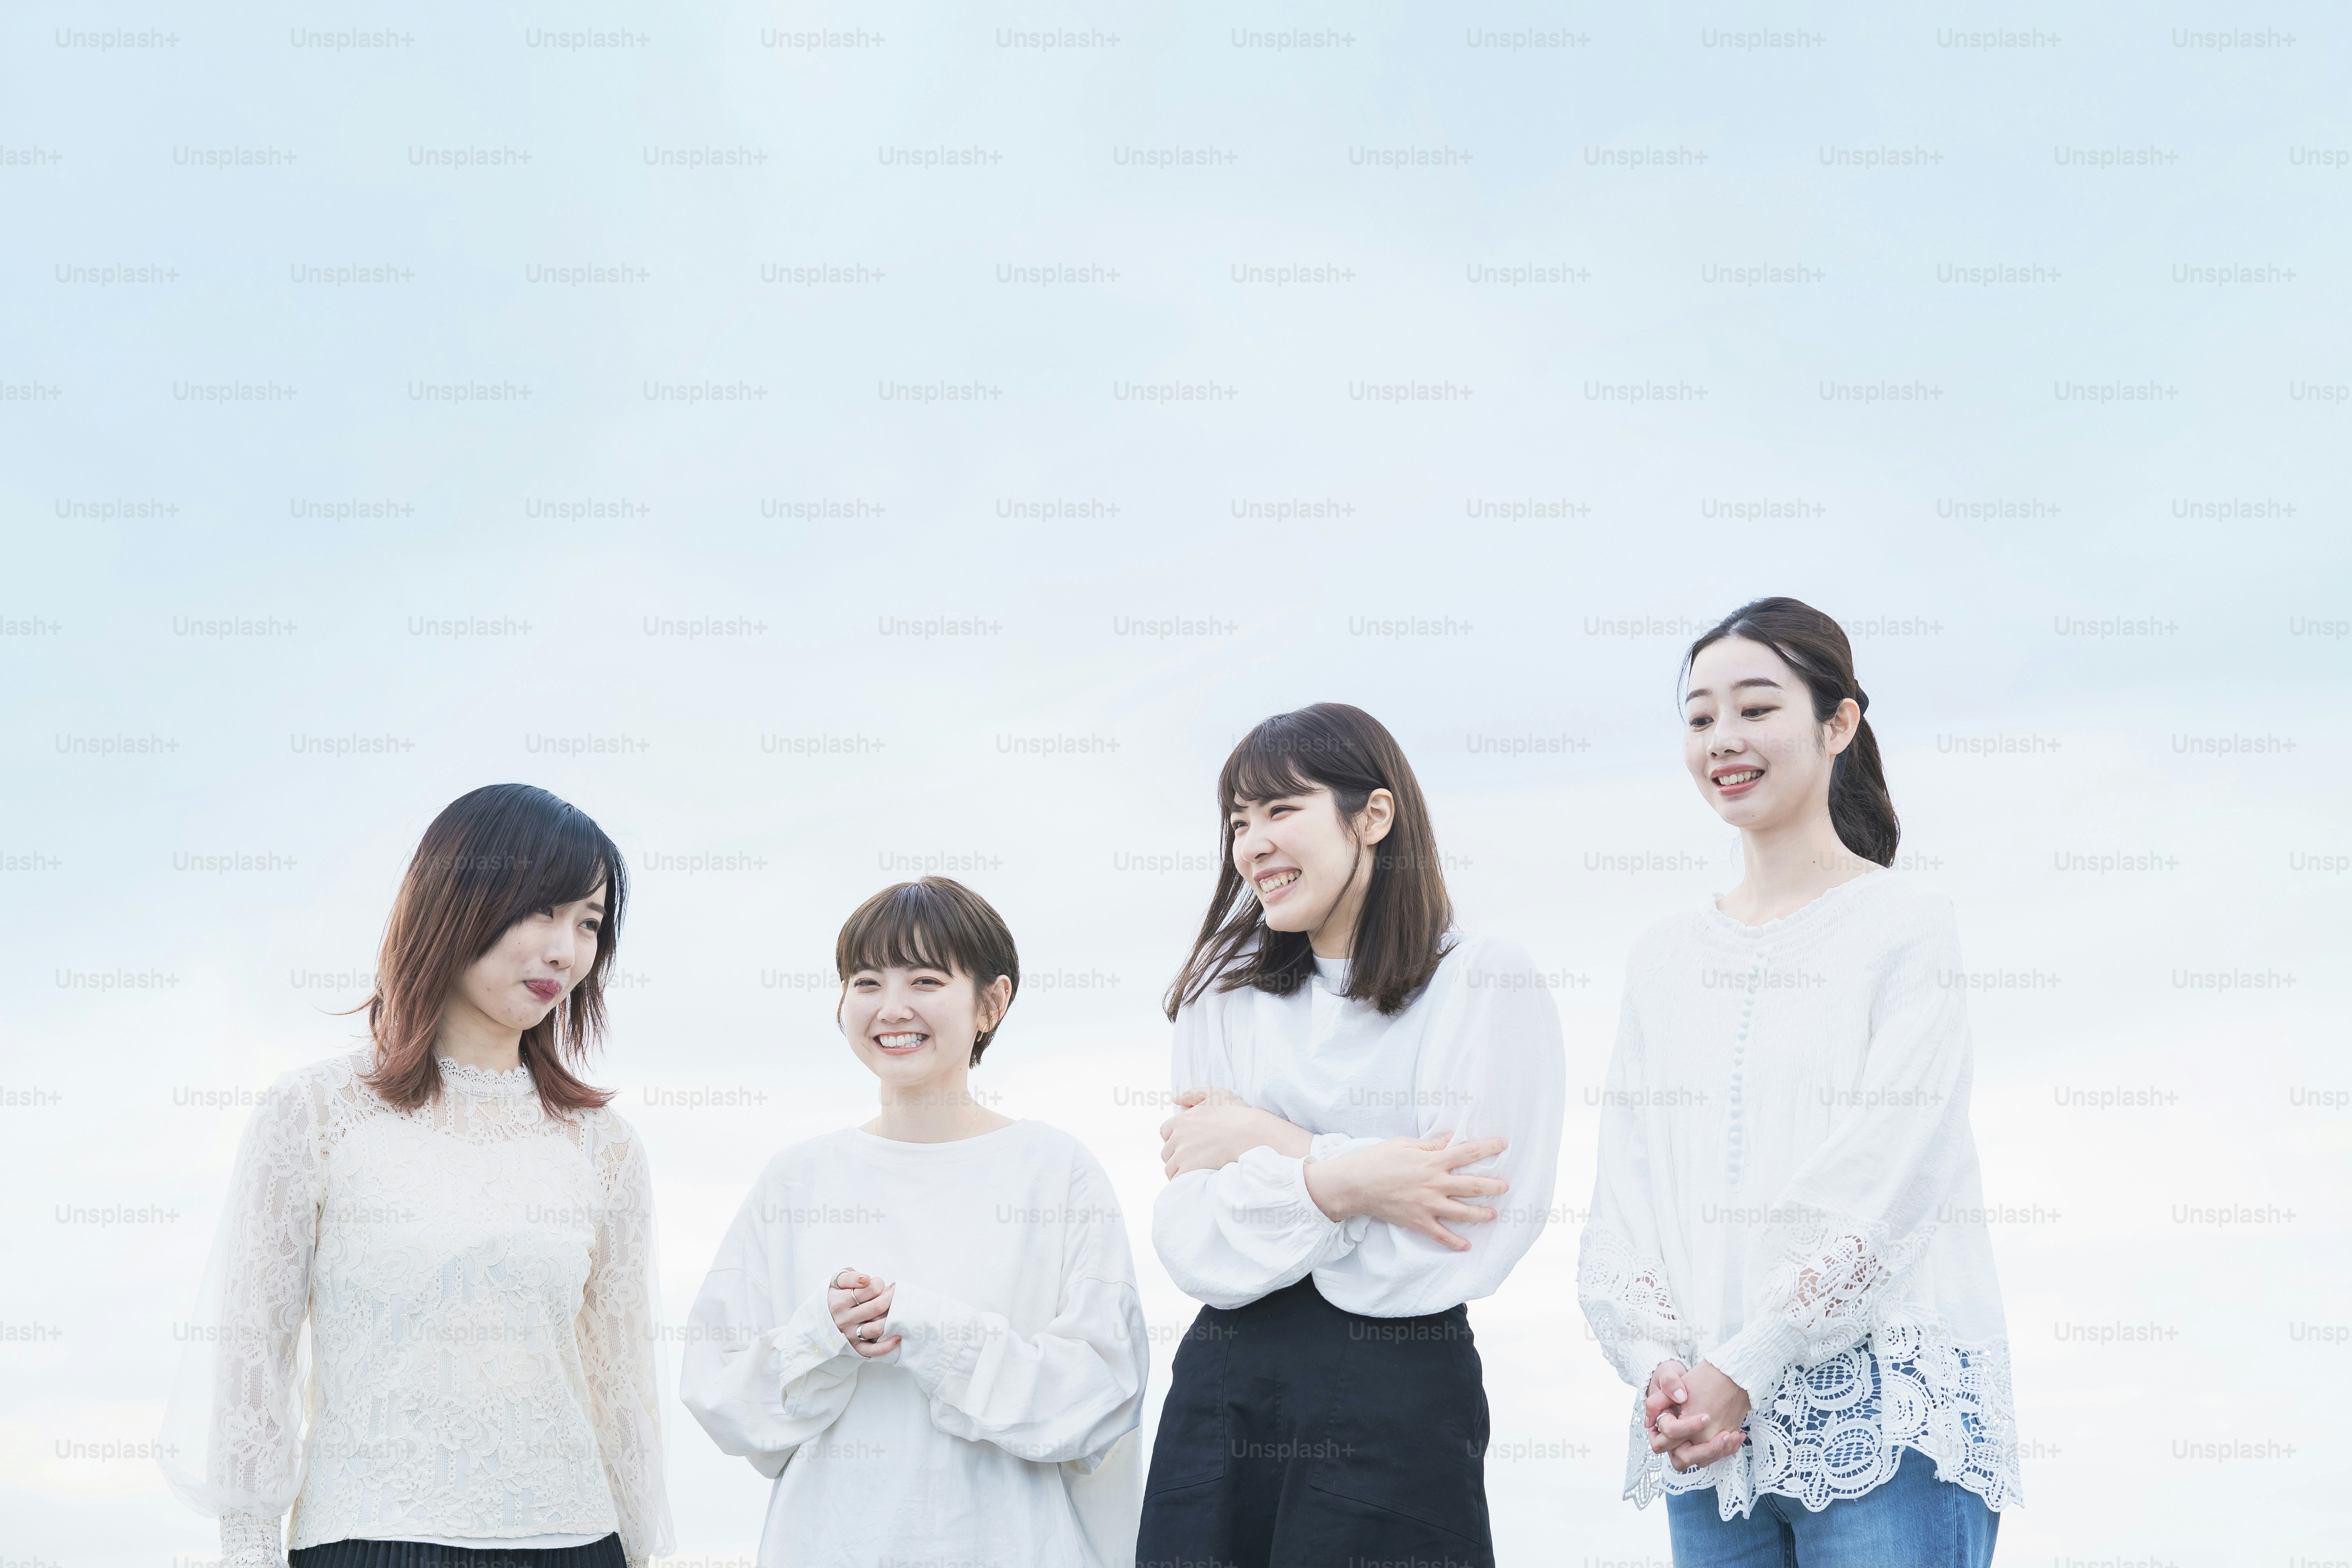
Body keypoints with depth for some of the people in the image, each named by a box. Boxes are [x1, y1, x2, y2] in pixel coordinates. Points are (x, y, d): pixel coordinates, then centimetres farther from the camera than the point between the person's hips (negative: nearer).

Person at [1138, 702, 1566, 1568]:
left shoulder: (1485, 980, -5)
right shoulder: (1223, 999, 9)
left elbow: (1458, 1254, -14)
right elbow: (1193, 1250, -2)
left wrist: (1265, 1148, -6)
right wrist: (1334, 1182, -18)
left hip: (1401, 1407, -4)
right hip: (1219, 1395, 4)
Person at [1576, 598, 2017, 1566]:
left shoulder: (1904, 927, -2)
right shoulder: (1667, 956, 14)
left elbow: (1881, 1186, -10)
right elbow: (1624, 1189, 10)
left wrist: (1744, 1368, -13)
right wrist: (1661, 1366, -6)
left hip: (1888, 1418, -5)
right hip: (1707, 1423, 5)